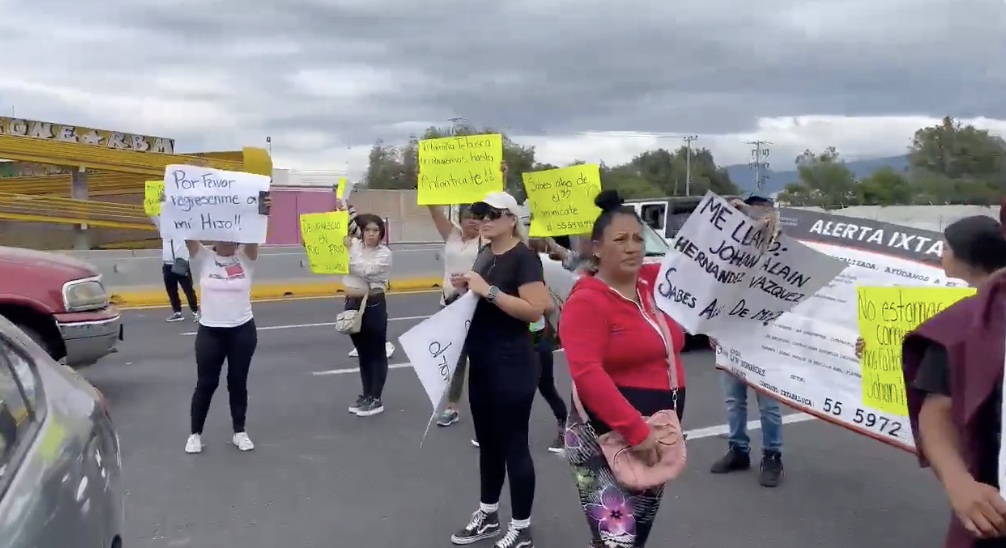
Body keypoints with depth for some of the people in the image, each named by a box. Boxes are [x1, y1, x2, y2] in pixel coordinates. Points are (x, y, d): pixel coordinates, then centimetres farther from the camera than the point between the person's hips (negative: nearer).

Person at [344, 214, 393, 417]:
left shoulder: (384, 254, -11)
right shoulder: (354, 244, 4)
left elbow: (364, 270, -24)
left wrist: (350, 248, -18)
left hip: (373, 305, -6)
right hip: (352, 304, 6)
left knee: (376, 352, 3)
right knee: (362, 352, 15)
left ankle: (376, 399, 9)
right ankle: (366, 395, 25)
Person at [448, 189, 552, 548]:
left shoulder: (523, 258, -14)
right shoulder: (484, 255, 11)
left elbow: (535, 310, -25)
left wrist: (488, 290, -25)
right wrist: (465, 288, 2)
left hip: (512, 366, -9)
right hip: (481, 364, 9)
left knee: (514, 445, -1)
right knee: (487, 442, 18)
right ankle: (488, 515, 32)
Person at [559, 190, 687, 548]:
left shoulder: (654, 282, 5)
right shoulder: (586, 301, -16)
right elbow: (587, 374, -27)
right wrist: (635, 430, -31)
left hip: (659, 434, 8)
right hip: (608, 437, -8)